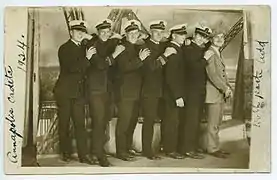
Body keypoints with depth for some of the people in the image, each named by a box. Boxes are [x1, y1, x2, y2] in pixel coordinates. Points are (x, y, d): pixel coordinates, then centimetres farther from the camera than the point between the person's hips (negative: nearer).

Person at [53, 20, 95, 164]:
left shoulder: (83, 48, 13)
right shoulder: (64, 49, -4)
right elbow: (71, 68, -18)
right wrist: (87, 58, -20)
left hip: (79, 92, 5)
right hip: (65, 91, -5)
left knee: (80, 123, 2)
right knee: (64, 124, 4)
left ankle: (83, 155, 3)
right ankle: (66, 153, 16)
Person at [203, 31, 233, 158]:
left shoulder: (218, 54, 18)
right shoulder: (209, 53, -12)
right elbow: (212, 75, -19)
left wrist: (228, 88, 6)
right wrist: (225, 88, -16)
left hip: (220, 94, 9)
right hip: (213, 94, -9)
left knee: (216, 123, 13)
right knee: (213, 123, -3)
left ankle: (214, 146, 21)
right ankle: (212, 149, 6)